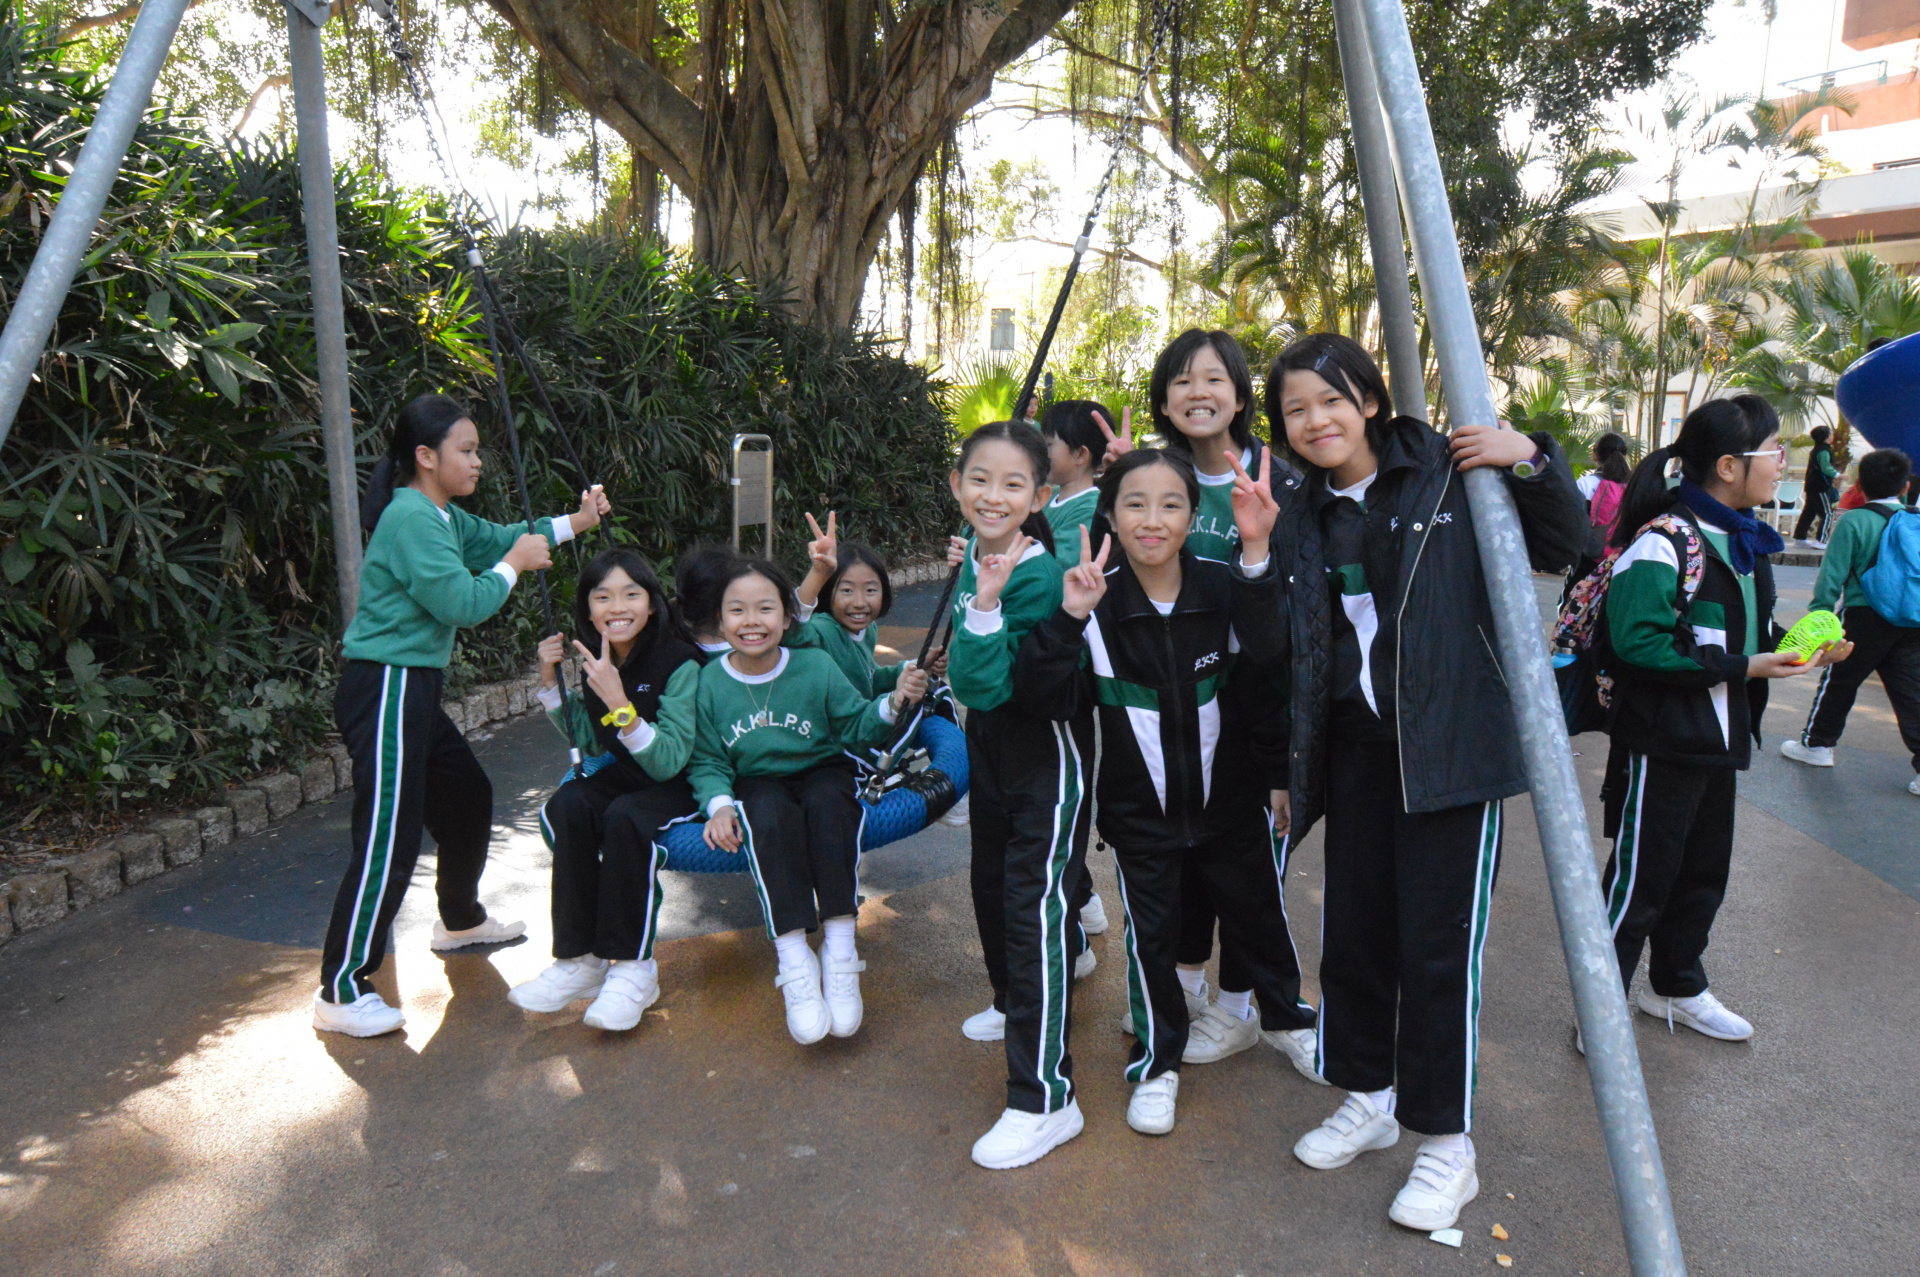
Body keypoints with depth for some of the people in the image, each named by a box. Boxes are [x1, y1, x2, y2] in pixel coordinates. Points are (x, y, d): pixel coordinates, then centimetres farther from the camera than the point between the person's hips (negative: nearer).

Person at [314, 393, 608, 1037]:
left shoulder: (442, 516, 14)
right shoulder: (411, 518, -16)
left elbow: (496, 538, 26)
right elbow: (463, 603, -22)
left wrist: (574, 523, 15)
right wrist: (513, 564, -7)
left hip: (414, 690, 11)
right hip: (385, 690, -11)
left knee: (468, 797, 22)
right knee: (388, 838, -10)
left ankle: (460, 920, 43)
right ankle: (340, 993, -2)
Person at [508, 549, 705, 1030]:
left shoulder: (678, 664, -20)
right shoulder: (596, 659, -1)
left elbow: (669, 761, -24)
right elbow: (589, 743, 11)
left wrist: (619, 702, -36)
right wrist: (551, 682, -2)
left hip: (679, 786, -6)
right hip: (624, 776, 6)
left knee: (624, 818, -34)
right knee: (567, 805, -24)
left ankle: (633, 968, -20)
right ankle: (580, 960, -16)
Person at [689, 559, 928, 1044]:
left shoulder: (816, 666, -5)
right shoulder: (710, 682, -4)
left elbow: (856, 726, -1)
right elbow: (706, 762, 1)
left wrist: (893, 703, -21)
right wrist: (719, 805, -18)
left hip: (821, 773, 0)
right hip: (757, 785, 0)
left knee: (829, 805, -35)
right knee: (769, 817, -35)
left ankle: (840, 951, -32)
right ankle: (795, 963, -35)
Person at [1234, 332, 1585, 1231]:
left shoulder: (1449, 475, -3)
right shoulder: (1299, 522, 10)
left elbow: (1561, 552, 2)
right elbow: (1270, 650, 4)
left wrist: (1531, 462, -14)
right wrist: (1255, 553, -10)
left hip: (1450, 746, -5)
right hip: (1355, 750, 5)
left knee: (1437, 942, 0)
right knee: (1353, 930, 13)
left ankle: (1446, 1142, 17)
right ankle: (1368, 1099, 34)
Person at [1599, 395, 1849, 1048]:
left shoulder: (1744, 540, 11)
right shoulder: (1665, 540, -20)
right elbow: (1637, 640, -28)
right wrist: (1741, 667, -23)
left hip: (1717, 738, 9)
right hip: (1662, 741, -9)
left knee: (1703, 872, 21)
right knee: (1639, 878, 0)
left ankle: (1677, 987, 40)